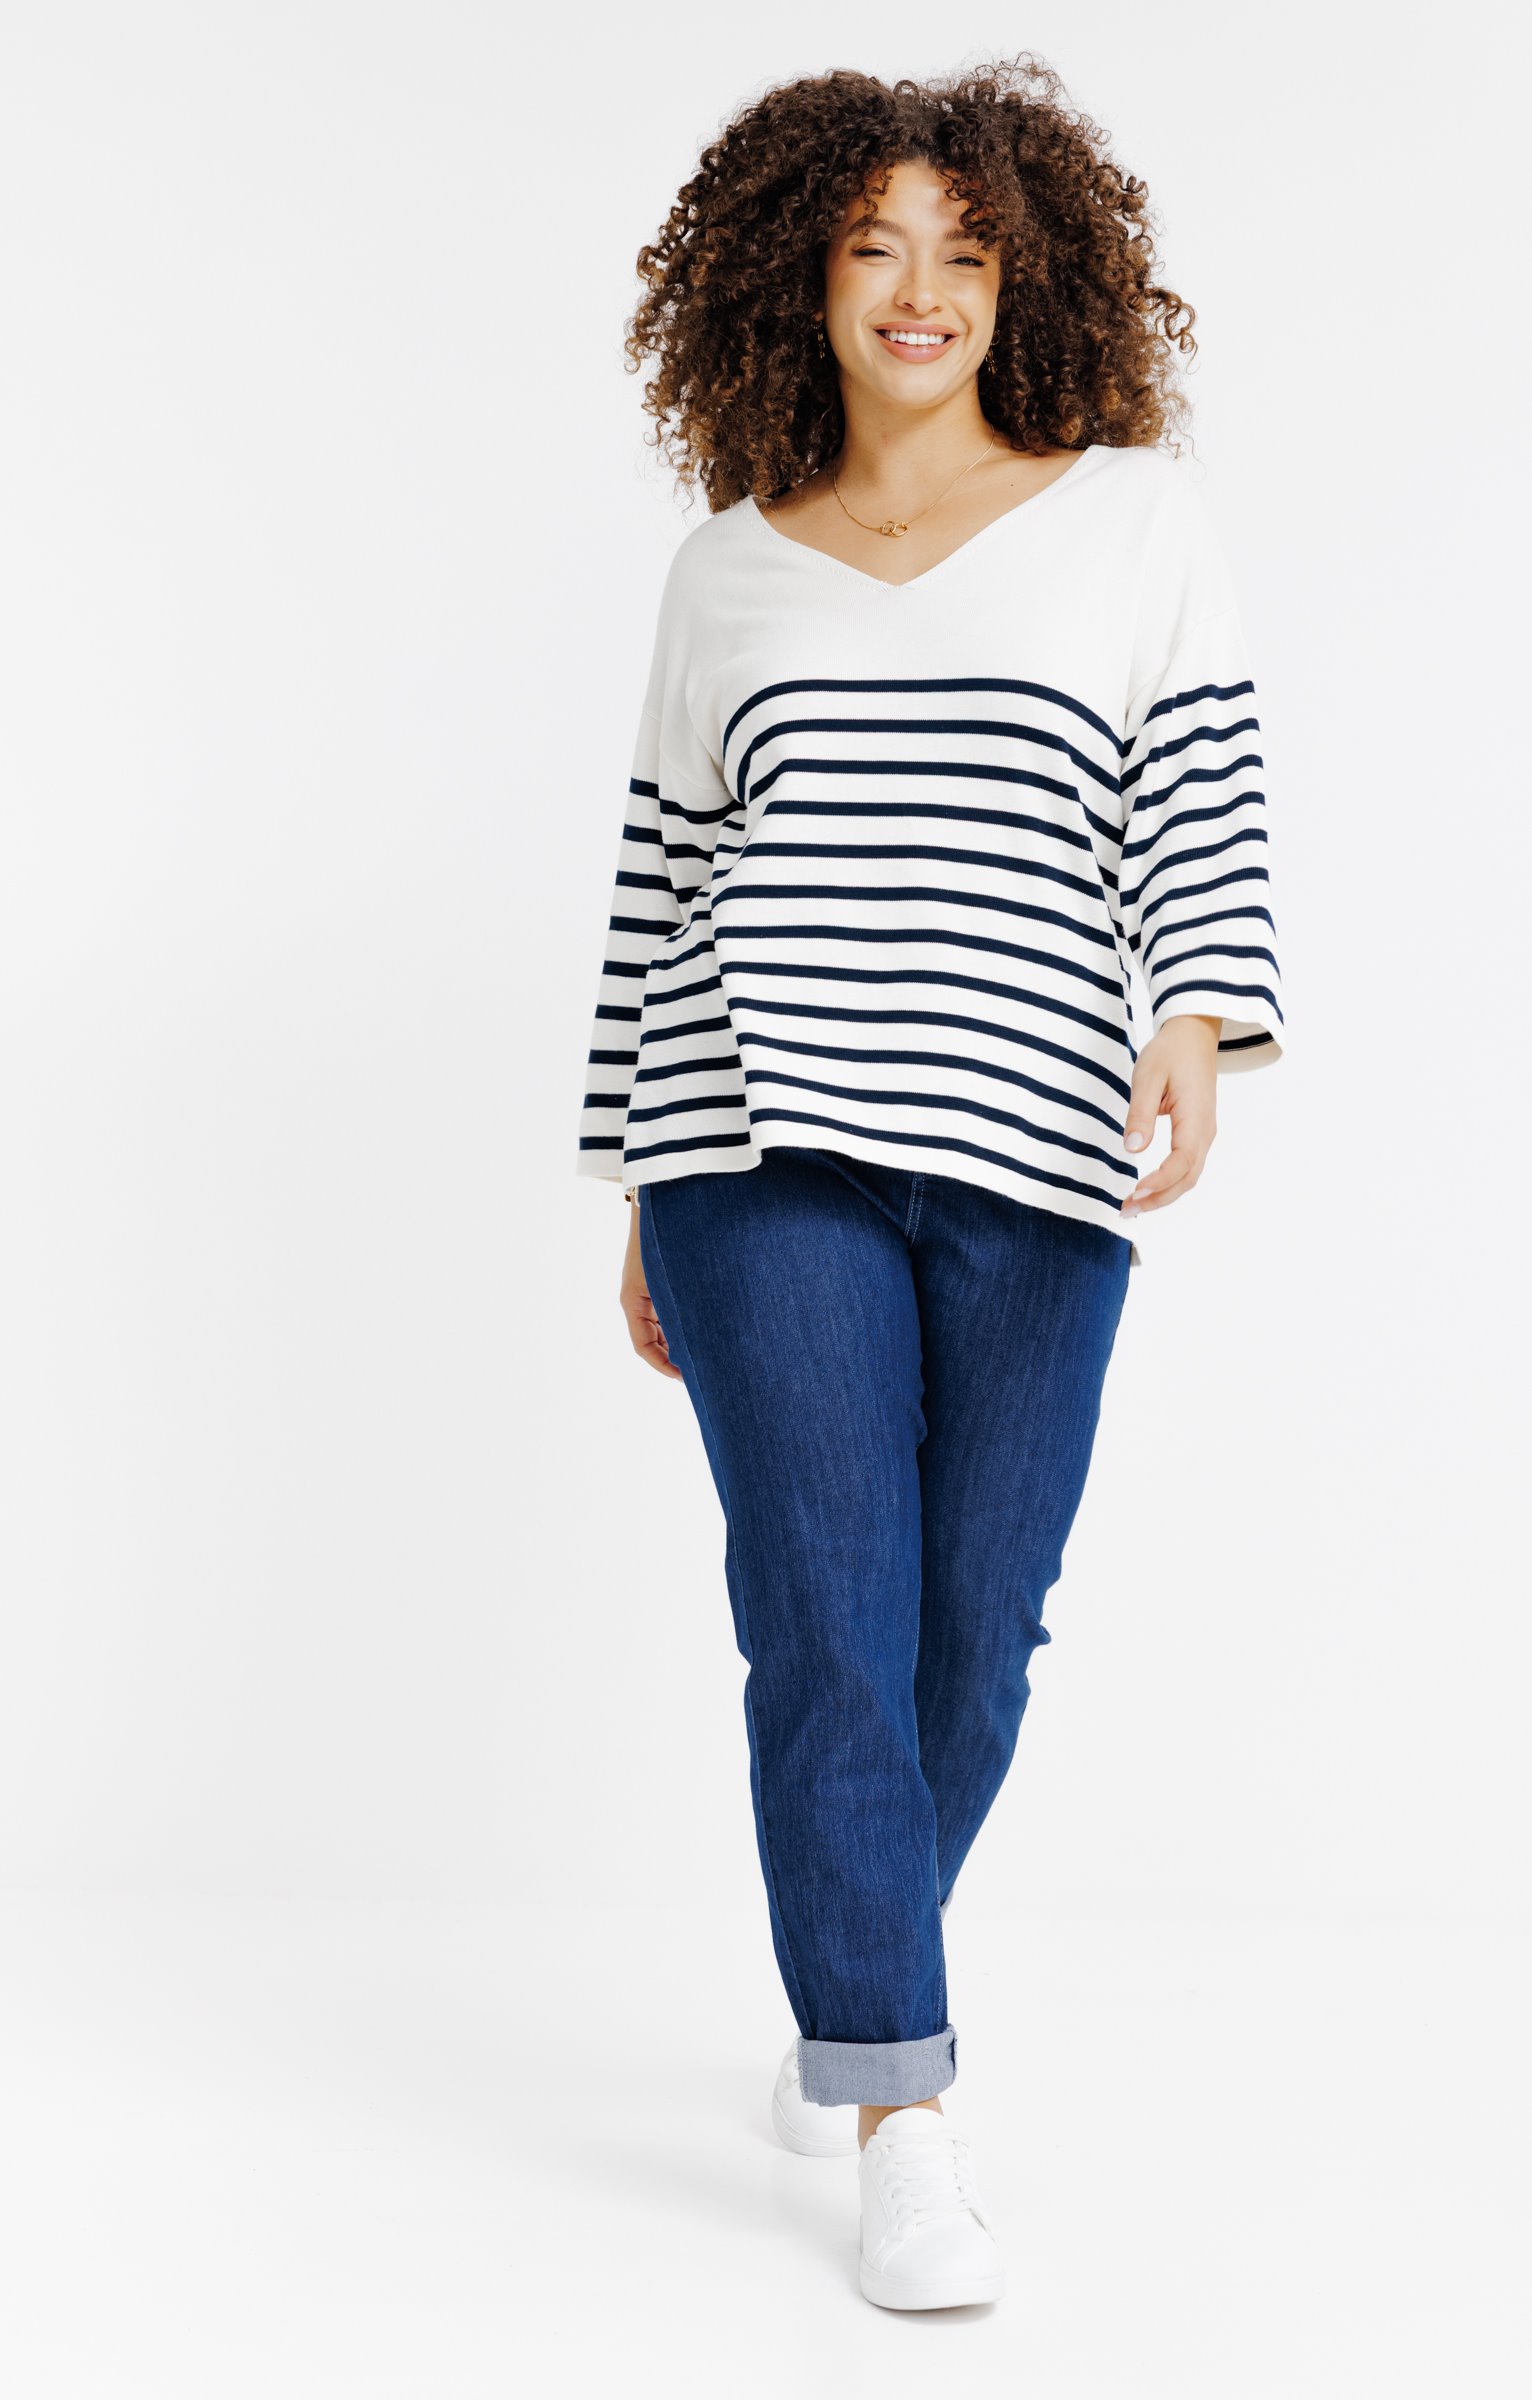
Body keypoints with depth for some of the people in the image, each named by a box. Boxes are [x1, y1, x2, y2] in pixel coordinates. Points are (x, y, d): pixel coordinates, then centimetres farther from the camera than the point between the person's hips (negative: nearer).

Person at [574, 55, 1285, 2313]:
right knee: (827, 1615, -9)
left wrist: (1196, 1031, -19)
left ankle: (848, 2005, 30)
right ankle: (906, 2126, -5)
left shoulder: (1138, 521, 10)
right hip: (767, 1157, 0)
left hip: (1032, 1170, 0)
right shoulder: (726, 571, 14)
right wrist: (636, 1198, 13)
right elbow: (664, 887, 15)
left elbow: (1203, 811, 0)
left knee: (975, 1630, 5)